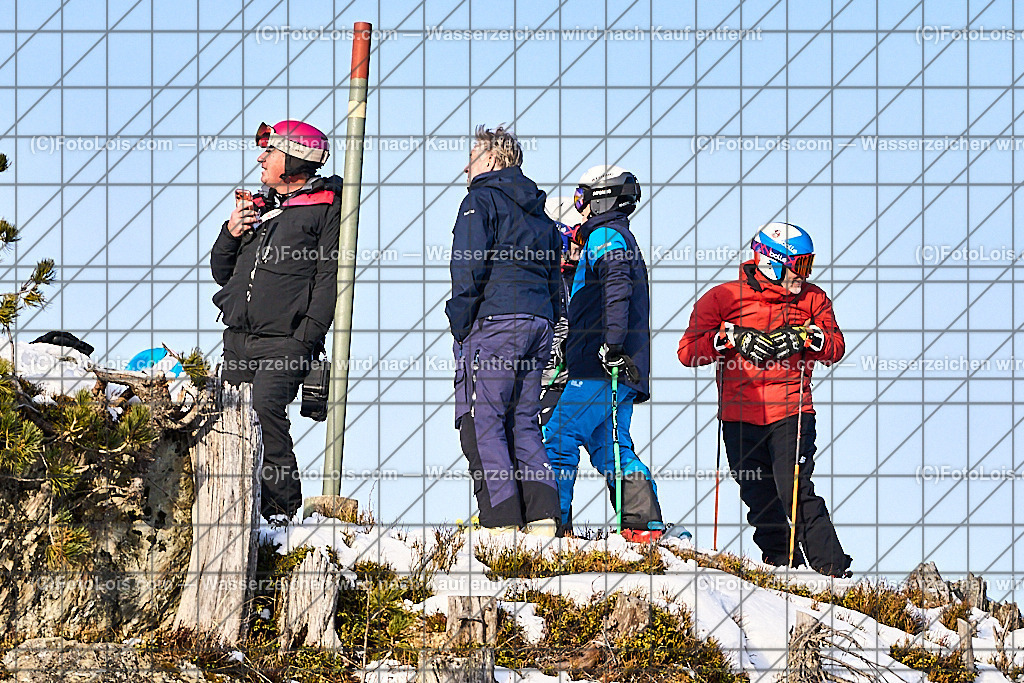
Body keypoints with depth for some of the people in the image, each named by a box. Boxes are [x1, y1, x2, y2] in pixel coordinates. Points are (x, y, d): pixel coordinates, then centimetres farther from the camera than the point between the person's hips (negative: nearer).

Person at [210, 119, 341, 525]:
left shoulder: (327, 209, 2)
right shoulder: (258, 206, 23)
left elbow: (330, 278, -6)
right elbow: (223, 273, 27)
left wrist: (306, 338, -16)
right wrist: (231, 233, 7)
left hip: (285, 341, -7)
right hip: (238, 339, 7)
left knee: (265, 408, -23)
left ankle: (282, 506, -18)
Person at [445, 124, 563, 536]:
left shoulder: (482, 200, -1)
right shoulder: (537, 212, 24)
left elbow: (469, 266, -13)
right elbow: (554, 277, 24)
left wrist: (461, 323, -7)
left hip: (494, 321, -8)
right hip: (538, 324, 8)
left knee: (482, 422, -8)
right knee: (522, 422, 10)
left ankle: (502, 520, -18)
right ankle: (542, 515, -3)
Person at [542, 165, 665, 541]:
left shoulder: (605, 236, -5)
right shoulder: (625, 240, 26)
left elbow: (617, 287, -21)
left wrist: (611, 344, -27)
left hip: (602, 366, -10)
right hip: (623, 369, 10)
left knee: (560, 439, -9)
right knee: (609, 446, 9)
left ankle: (555, 522, -13)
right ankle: (646, 522, -1)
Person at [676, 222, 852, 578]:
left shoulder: (812, 299, 10)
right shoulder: (723, 298, 4)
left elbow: (835, 348, 7)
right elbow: (688, 351, 0)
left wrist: (804, 337, -12)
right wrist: (733, 338, -13)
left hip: (790, 414, -1)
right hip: (740, 418, 1)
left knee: (796, 493, -15)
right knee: (760, 501, 2)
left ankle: (833, 570, -15)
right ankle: (782, 565, 13)